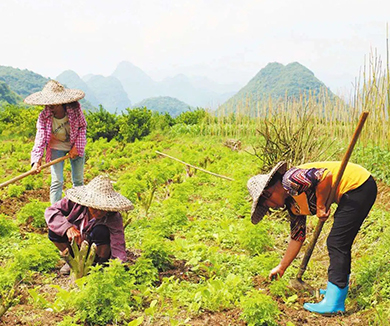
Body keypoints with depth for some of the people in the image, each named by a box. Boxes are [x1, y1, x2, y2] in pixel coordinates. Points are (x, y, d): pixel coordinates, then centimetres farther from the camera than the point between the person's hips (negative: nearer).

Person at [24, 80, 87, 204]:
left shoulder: (75, 108, -24)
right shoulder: (44, 117, -26)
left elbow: (82, 126, -8)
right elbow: (40, 139, -32)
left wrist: (77, 147, -15)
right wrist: (36, 161, -45)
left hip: (76, 145, 1)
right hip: (56, 147, -1)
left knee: (78, 180, 8)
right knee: (57, 181, -10)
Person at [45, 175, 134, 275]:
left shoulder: (114, 219, -31)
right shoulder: (76, 202, -25)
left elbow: (118, 248, -36)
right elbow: (50, 211, -22)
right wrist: (68, 227, -37)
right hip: (76, 244, 3)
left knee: (100, 231, -35)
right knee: (54, 230, -21)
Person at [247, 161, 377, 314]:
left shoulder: (290, 180, -14)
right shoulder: (292, 205, 14)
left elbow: (326, 175, -26)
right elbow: (297, 238, 20)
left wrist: (320, 206, -14)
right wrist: (281, 267, 27)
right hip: (352, 192, 10)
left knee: (337, 244, -8)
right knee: (339, 244, 17)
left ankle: (333, 303, -4)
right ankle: (339, 290, 31)